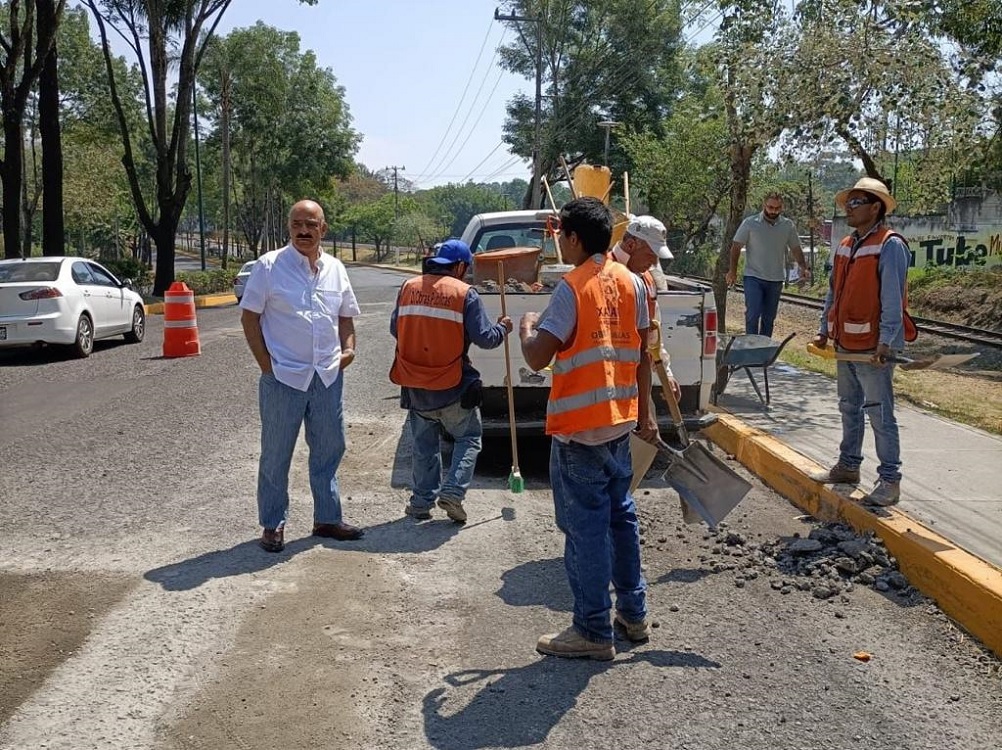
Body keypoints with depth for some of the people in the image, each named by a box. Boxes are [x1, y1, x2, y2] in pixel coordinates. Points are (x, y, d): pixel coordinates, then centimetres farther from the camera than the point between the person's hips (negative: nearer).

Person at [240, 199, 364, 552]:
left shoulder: (335, 269, 10)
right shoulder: (270, 265, -5)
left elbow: (345, 316, 20)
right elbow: (250, 317, -4)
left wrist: (348, 347, 3)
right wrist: (265, 363, -9)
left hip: (328, 376, 5)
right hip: (283, 376, -5)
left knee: (328, 450, 13)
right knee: (276, 455, 4)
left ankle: (327, 518, 26)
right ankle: (273, 524, 16)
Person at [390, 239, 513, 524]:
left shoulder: (408, 288, 1)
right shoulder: (465, 294, -11)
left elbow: (395, 329, 11)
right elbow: (484, 337, -11)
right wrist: (503, 328, 9)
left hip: (415, 386, 4)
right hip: (452, 386, -4)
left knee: (423, 444, 17)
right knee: (469, 438, 13)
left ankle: (421, 502, 19)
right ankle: (453, 492, -1)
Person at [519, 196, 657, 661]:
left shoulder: (572, 288, -16)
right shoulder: (631, 283, 5)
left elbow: (537, 358, -20)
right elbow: (642, 353, 10)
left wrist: (526, 328, 1)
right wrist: (644, 412, 18)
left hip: (579, 426, -7)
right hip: (620, 419, 7)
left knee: (585, 526, 1)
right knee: (620, 514, 19)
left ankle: (593, 632, 9)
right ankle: (633, 613, 30)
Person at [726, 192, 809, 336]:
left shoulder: (788, 226, 3)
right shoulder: (750, 223, -6)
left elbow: (796, 249, 9)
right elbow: (736, 247, -3)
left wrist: (803, 267, -7)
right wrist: (733, 270, -11)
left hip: (776, 280, 4)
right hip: (753, 277, -3)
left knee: (769, 318, 11)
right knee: (752, 314, -12)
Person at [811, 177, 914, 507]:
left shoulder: (890, 245, -12)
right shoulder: (845, 247, 13)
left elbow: (892, 299, -18)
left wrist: (886, 342, -23)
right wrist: (825, 330, 14)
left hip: (874, 348, -9)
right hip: (845, 344, 9)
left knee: (880, 413, -6)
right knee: (849, 408, 18)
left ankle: (889, 481, 0)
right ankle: (848, 466, 30)